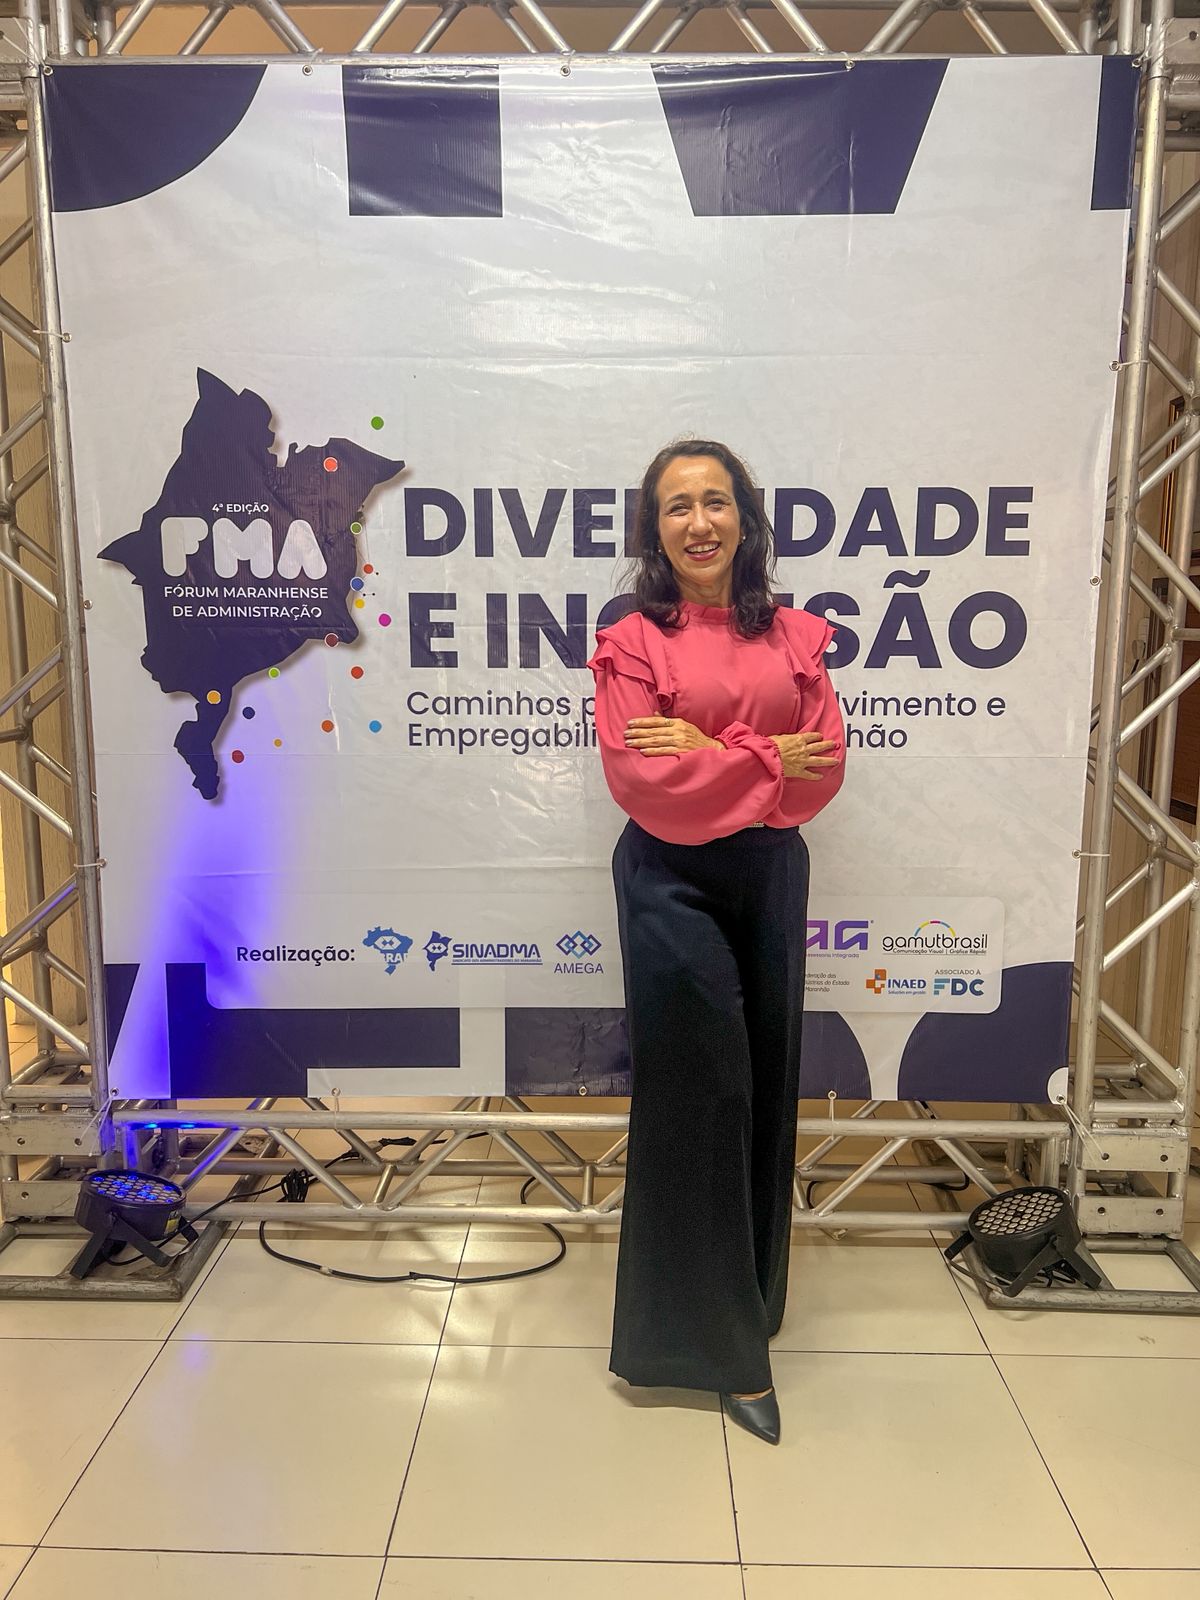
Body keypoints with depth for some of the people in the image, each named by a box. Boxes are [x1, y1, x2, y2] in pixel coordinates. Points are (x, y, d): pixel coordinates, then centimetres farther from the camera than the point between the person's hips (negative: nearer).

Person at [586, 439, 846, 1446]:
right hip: (674, 881, -4)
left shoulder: (794, 638, 5)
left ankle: (748, 1299, 35)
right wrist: (765, 758, -12)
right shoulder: (633, 643, -5)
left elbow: (826, 767, -2)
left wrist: (710, 749, -13)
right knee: (700, 1097, 2)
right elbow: (641, 780, -14)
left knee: (765, 1090, 12)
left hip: (771, 874, 4)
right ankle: (724, 1347, 19)